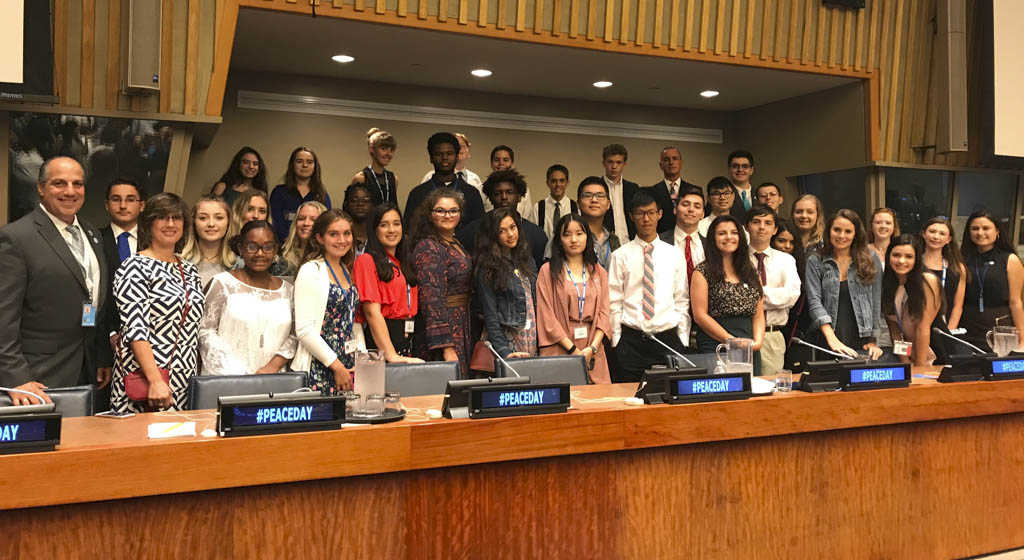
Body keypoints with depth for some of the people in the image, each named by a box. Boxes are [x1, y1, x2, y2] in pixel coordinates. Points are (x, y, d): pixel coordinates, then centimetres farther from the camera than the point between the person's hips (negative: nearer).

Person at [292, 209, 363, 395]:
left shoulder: (348, 271, 14)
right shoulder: (311, 271, -8)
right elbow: (304, 330, -15)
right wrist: (337, 367, -13)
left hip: (349, 364, 7)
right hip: (320, 369, -6)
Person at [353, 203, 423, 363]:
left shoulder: (404, 264, 17)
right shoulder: (367, 261, -5)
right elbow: (372, 312, -14)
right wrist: (391, 355, -22)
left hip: (405, 340, 6)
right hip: (378, 340, -6)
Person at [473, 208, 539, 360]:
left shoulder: (527, 261, 12)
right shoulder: (487, 270, -7)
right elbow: (490, 317, -11)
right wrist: (505, 353, -18)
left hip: (534, 341, 5)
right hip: (509, 343, -5)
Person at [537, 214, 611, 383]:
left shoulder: (599, 272, 14)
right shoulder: (548, 271, 3)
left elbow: (604, 312, 6)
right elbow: (546, 315, -5)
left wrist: (592, 348, -8)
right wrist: (573, 350, -10)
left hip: (593, 354, 3)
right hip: (559, 350, -3)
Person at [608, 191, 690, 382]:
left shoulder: (675, 254, 8)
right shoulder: (621, 255, 2)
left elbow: (682, 301, 9)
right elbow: (614, 303, 1)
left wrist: (683, 341, 5)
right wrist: (616, 341, -2)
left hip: (668, 339, 2)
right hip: (631, 340, -1)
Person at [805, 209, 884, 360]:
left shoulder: (870, 260, 7)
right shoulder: (815, 261, 4)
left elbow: (876, 302, 7)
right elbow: (814, 300, -6)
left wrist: (873, 341, 1)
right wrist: (832, 339, -18)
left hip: (862, 341, 1)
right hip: (828, 342, -1)